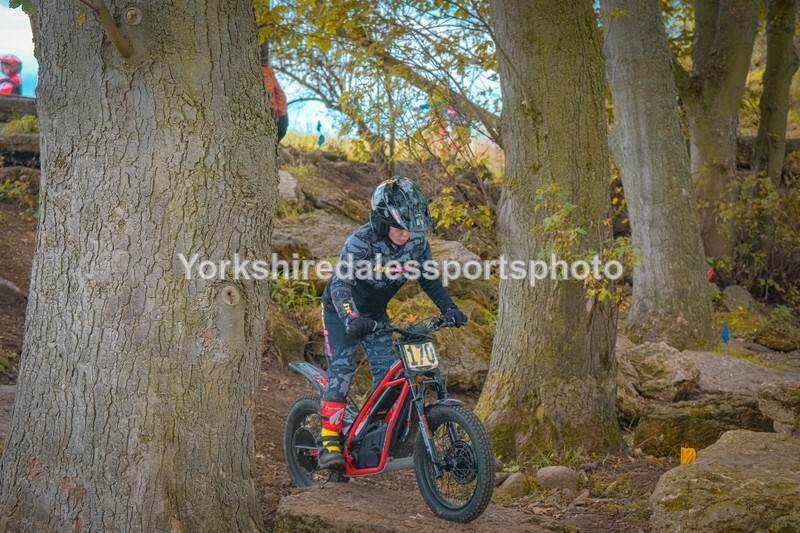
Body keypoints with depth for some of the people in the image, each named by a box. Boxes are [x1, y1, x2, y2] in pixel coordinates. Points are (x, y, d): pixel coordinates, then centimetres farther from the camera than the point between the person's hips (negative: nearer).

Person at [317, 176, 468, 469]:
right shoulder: (360, 242, -32)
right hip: (341, 312, -5)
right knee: (341, 371, -16)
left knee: (387, 372, -2)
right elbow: (341, 285, -42)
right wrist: (352, 318, -58)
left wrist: (449, 308, -15)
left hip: (375, 313, 5)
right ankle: (329, 442, -16)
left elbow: (429, 280, 0)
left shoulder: (416, 242, -15)